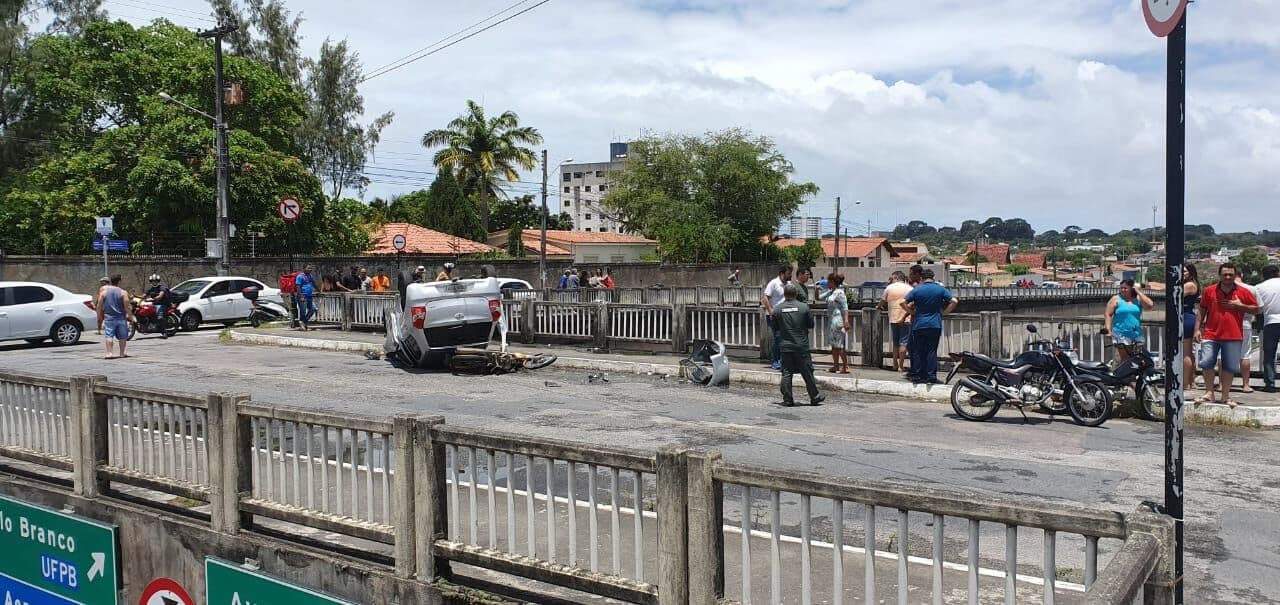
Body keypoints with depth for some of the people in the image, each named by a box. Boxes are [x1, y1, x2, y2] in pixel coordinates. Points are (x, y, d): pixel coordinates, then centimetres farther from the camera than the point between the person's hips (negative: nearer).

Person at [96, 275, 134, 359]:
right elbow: (127, 307, -9)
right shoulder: (123, 292, -6)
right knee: (122, 336, 10)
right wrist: (130, 317, -1)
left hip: (108, 318, 1)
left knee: (109, 335, -3)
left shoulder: (103, 291, 4)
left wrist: (99, 317, 14)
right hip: (121, 317, -1)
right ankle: (122, 353, 15)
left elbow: (99, 306, 5)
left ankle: (110, 353, -14)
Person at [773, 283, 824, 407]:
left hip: (785, 346, 1)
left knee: (786, 373, 5)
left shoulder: (777, 309, -4)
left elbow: (775, 327, 6)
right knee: (807, 372, 9)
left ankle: (787, 399, 5)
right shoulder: (804, 307, -6)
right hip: (802, 345, -1)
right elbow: (811, 325, 2)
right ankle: (814, 397, 18)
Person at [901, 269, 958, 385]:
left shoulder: (916, 289, 0)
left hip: (919, 325, -1)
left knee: (918, 352, 7)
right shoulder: (940, 289, 3)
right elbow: (954, 301, -5)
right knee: (932, 351, 3)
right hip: (935, 326, 1)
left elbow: (903, 302, -8)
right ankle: (931, 376, -1)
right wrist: (944, 312, 4)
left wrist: (911, 312, 4)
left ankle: (917, 376, 8)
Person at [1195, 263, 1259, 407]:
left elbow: (1256, 309, 11)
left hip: (1233, 336, 0)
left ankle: (1226, 396, 15)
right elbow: (1202, 311, 10)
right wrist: (1198, 329, 3)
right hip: (1211, 335, 0)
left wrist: (1239, 305, -6)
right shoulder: (1209, 291, 5)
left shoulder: (1243, 292, 4)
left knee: (1230, 367, 4)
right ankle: (1209, 393, 8)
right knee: (1206, 363, -4)